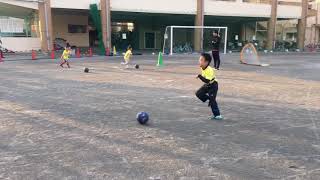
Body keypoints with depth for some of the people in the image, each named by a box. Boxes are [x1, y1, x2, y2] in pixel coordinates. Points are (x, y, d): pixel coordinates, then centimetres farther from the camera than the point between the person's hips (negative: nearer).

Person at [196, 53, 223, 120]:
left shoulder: (209, 70, -32)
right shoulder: (202, 68, -7)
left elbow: (207, 81, -38)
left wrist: (200, 76, -40)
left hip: (213, 85, -8)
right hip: (207, 85, 8)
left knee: (212, 100, -10)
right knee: (198, 94, 1)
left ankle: (217, 115, -1)